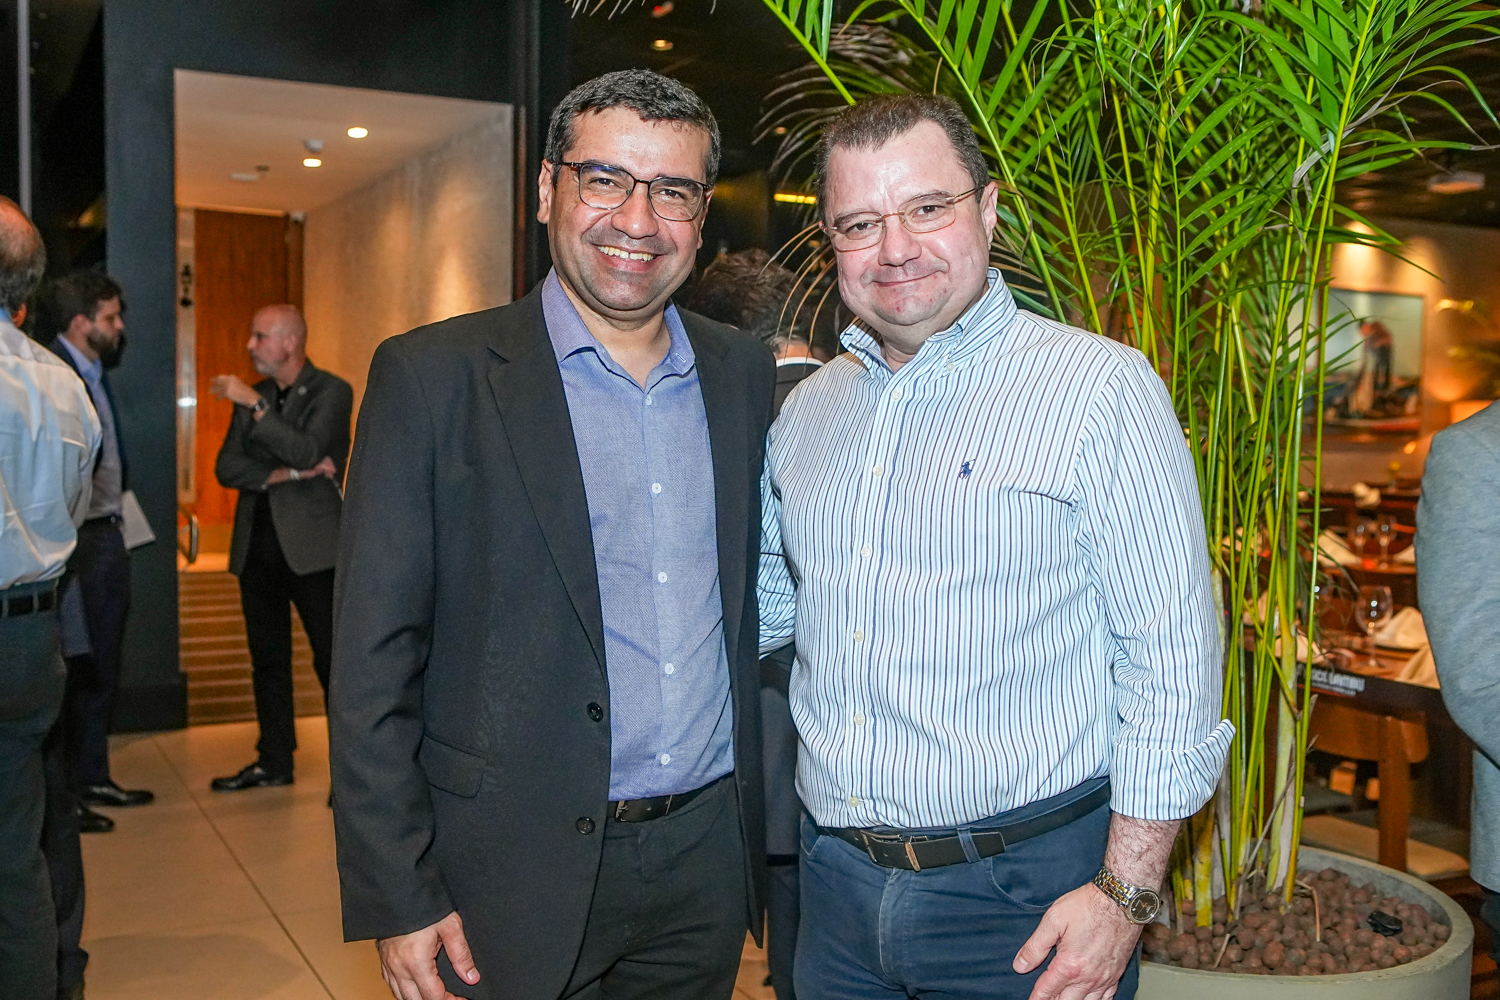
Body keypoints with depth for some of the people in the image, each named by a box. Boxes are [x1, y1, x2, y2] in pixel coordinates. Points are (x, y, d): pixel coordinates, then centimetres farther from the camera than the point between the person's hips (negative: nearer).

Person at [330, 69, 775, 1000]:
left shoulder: (745, 375, 5)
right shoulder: (433, 376, -8)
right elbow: (373, 668, -9)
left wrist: (774, 822, 8)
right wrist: (399, 900, -11)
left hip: (708, 863, 4)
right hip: (516, 879, -3)